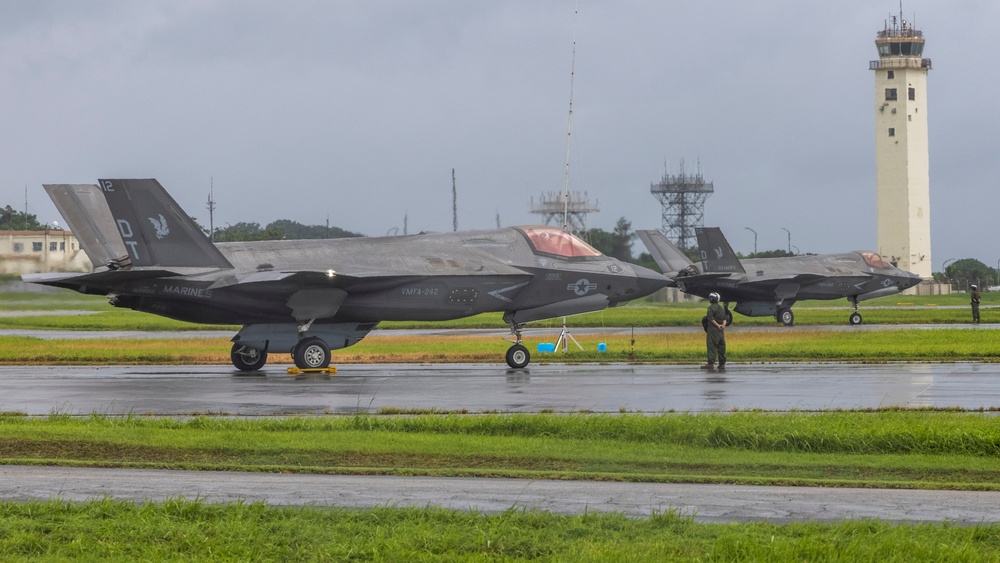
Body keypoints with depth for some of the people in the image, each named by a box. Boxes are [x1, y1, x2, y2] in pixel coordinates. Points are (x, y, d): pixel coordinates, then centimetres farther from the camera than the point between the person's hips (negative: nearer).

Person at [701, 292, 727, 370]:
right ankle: (722, 364, 12)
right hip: (721, 331, 8)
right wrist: (723, 325, -6)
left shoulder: (711, 308, -8)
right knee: (721, 347, 10)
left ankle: (711, 363, -15)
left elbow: (711, 319, -16)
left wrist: (718, 325, -12)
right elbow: (724, 319, 10)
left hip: (713, 329, -8)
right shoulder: (721, 308, 17)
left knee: (712, 346, -9)